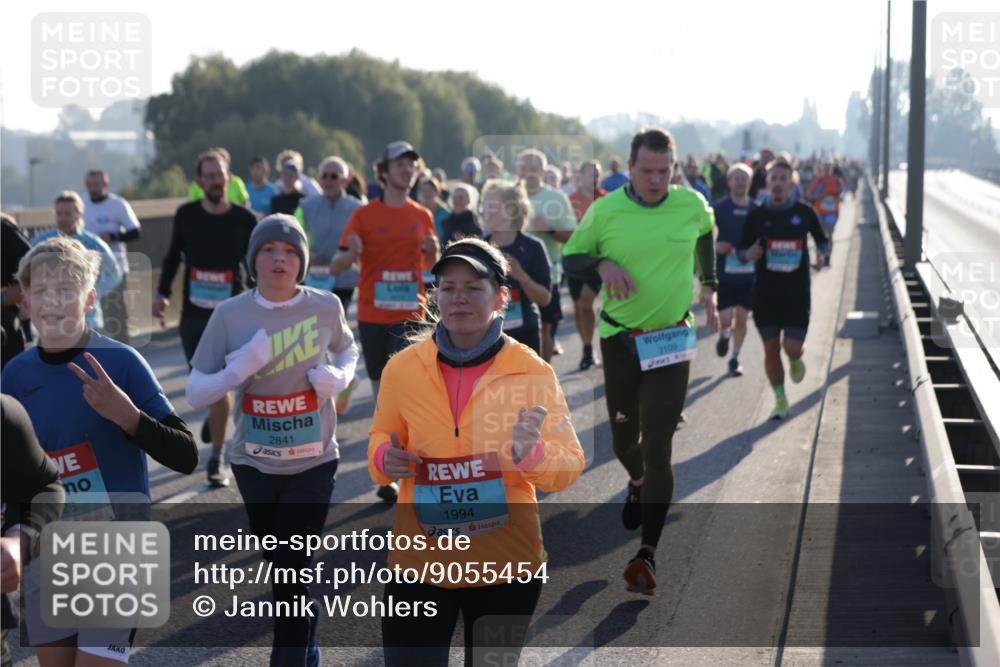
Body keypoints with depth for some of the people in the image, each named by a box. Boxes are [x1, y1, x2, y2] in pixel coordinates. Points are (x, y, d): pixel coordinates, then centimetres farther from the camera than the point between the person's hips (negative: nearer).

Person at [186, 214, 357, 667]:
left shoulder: (325, 307, -8)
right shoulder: (230, 315, -10)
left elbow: (347, 352, 14)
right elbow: (194, 394, -8)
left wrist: (339, 377, -9)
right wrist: (238, 370, -26)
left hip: (313, 462, -2)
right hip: (254, 463, 2)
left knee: (292, 573, -8)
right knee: (279, 566, 19)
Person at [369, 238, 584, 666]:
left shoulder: (531, 372, -7)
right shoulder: (402, 369, -3)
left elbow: (569, 466, -5)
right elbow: (381, 437, 13)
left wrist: (531, 454, -26)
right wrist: (386, 458, -10)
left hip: (506, 566, 0)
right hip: (419, 563, 1)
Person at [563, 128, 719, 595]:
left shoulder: (691, 205, -5)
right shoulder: (604, 211, -8)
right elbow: (571, 257, 3)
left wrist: (708, 285, 14)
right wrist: (602, 264, -18)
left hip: (671, 341, -1)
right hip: (619, 338, 1)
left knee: (658, 446, -10)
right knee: (624, 438, 15)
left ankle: (648, 553, -9)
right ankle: (638, 484, 52)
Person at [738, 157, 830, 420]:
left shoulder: (804, 213, 1)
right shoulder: (756, 215, 0)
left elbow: (822, 240, 14)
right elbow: (742, 251, 6)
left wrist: (821, 254, -8)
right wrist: (749, 255, -18)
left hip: (797, 292, -1)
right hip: (765, 292, 1)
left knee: (792, 347, -7)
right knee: (771, 348, 3)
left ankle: (795, 360, 31)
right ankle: (780, 400, 19)